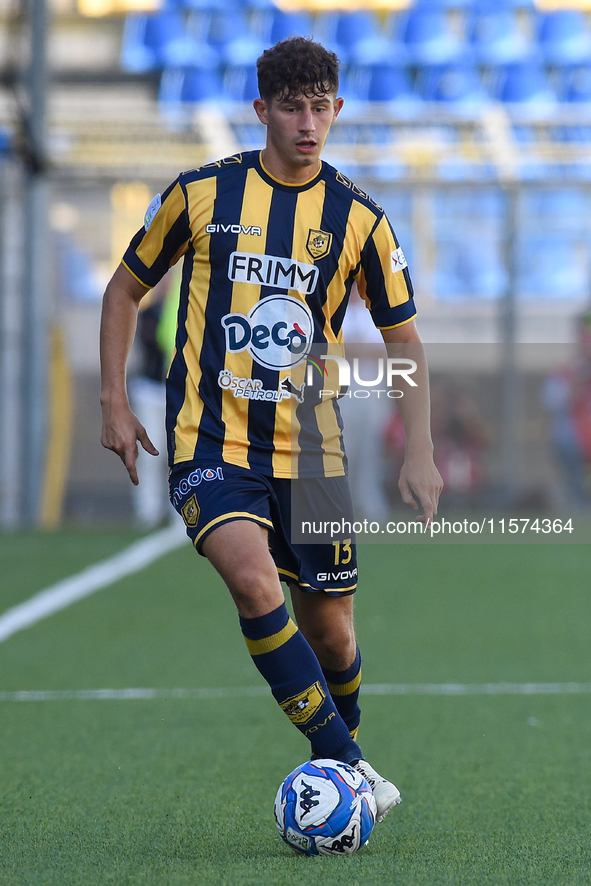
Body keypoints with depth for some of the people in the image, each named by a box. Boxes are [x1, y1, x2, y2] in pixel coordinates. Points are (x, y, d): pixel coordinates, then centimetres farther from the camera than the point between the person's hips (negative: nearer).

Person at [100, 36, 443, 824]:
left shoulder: (357, 219, 1)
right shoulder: (201, 194, -1)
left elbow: (405, 340, 8)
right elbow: (126, 289, 12)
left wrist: (420, 456, -2)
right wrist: (114, 401, 4)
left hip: (309, 448, 2)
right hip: (212, 439, -2)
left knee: (328, 631, 5)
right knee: (256, 584, -27)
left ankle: (336, 758, 32)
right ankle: (349, 766, -22)